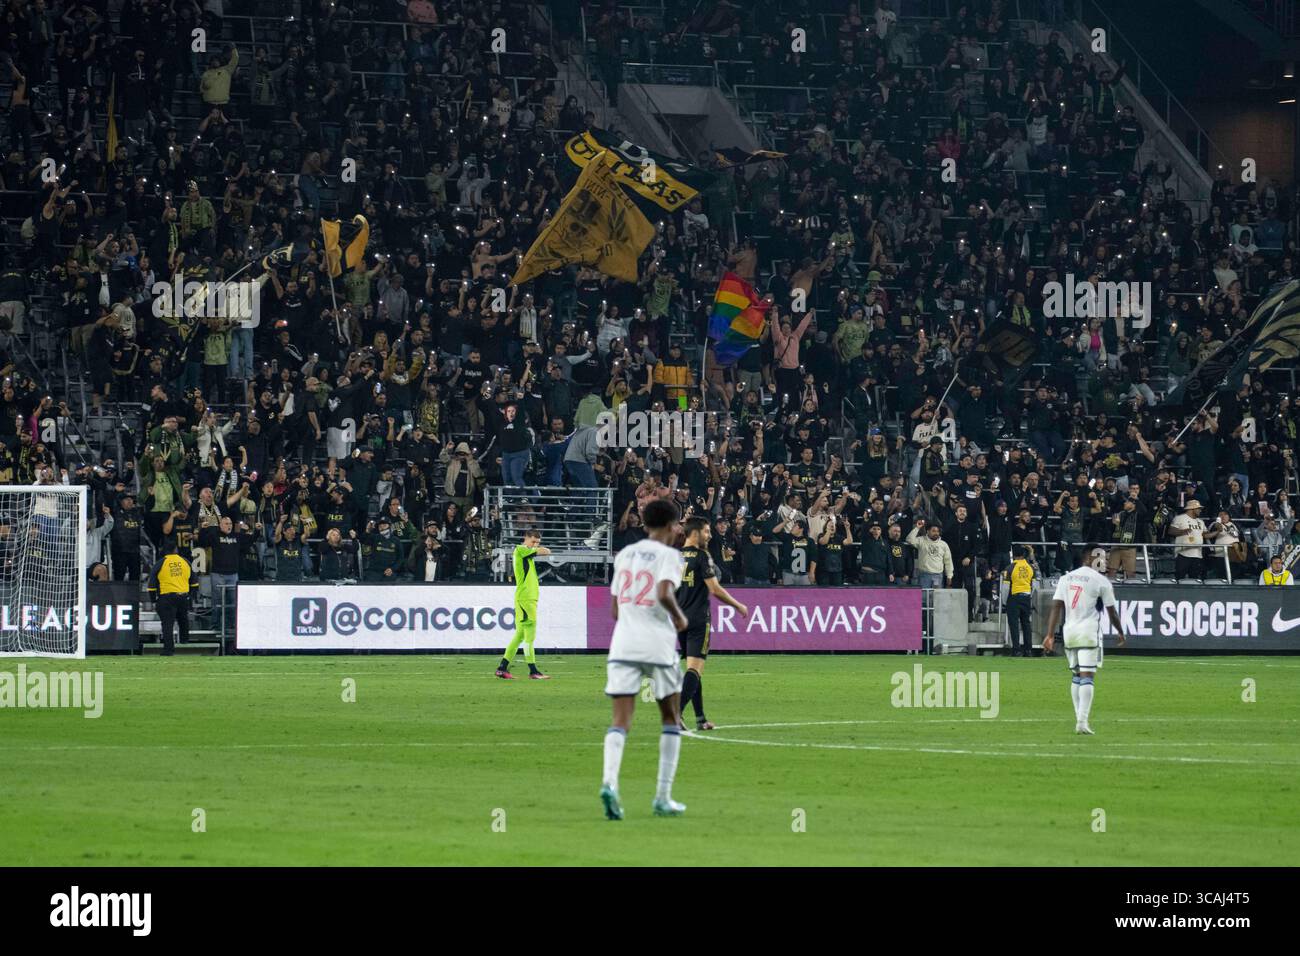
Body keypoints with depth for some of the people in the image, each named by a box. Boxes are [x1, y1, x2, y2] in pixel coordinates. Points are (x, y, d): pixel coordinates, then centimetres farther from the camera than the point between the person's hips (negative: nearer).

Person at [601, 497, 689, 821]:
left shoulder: (624, 555, 14)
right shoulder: (668, 555, -2)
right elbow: (665, 594, -21)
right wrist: (679, 617, -1)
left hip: (623, 645, 4)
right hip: (658, 645, -4)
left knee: (620, 721, -4)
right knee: (671, 719, 14)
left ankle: (609, 782, -29)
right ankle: (663, 798, 11)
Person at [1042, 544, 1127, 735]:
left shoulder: (1066, 578, 9)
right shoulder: (1101, 581, -5)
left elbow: (1056, 607, 3)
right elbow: (1112, 611, 1)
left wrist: (1050, 635, 3)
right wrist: (1120, 632, 16)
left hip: (1069, 633, 5)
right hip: (1089, 633, -5)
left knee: (1077, 675, 17)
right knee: (1087, 677, -7)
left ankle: (1079, 718, 19)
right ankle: (1082, 721, -17)